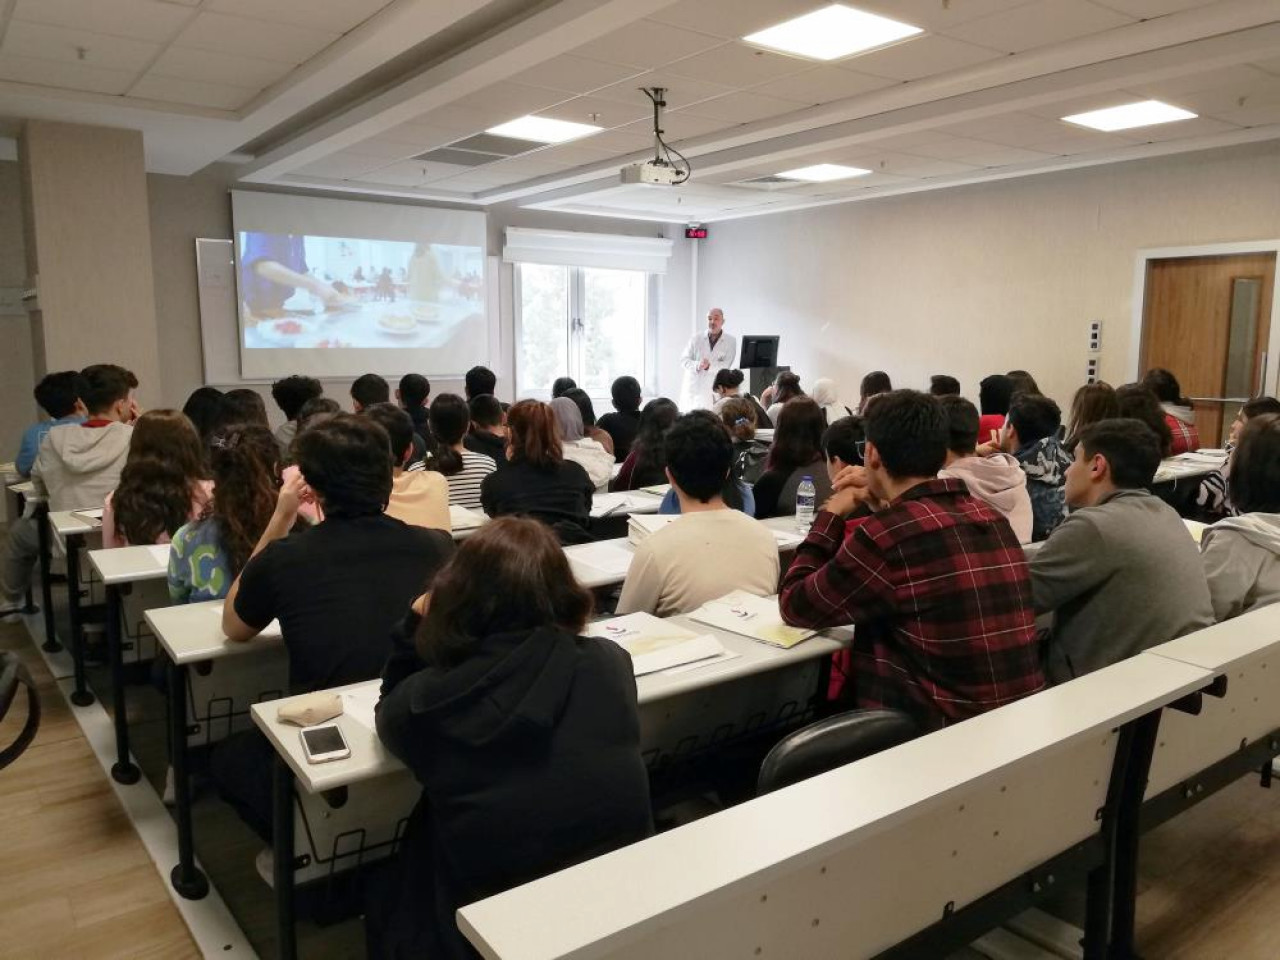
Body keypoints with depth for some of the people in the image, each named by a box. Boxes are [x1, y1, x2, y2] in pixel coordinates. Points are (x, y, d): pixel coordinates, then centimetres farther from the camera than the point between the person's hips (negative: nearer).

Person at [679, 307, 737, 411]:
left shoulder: (730, 341, 3)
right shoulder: (696, 338, 8)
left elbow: (726, 365, -6)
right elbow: (684, 360, 3)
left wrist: (709, 366, -25)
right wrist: (697, 365, -18)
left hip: (714, 391, -2)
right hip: (692, 389, 2)